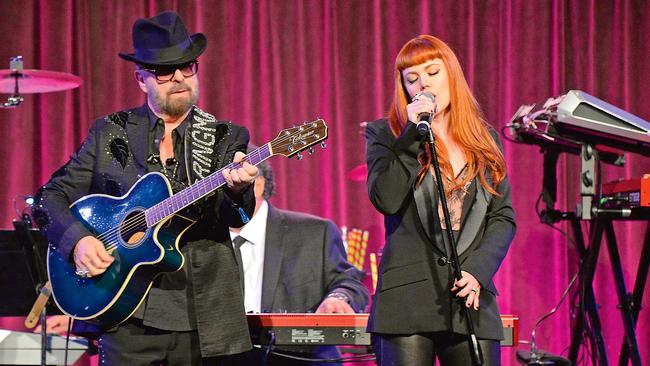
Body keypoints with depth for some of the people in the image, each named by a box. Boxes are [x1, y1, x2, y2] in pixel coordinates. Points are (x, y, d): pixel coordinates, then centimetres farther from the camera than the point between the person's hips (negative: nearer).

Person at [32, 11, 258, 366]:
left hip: (204, 319, 1)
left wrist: (237, 187, -32)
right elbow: (50, 197, 7)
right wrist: (78, 239, -12)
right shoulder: (109, 134, 7)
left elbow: (237, 216, -9)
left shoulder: (225, 138, 6)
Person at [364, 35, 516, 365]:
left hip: (469, 296, 2)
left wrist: (478, 271, -5)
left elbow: (503, 217, 11)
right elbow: (386, 200, -9)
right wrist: (413, 132, -9)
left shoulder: (484, 140, 15)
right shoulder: (386, 134, 8)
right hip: (408, 297, -2)